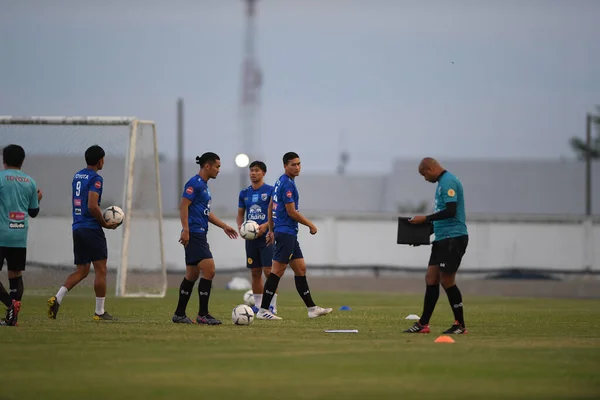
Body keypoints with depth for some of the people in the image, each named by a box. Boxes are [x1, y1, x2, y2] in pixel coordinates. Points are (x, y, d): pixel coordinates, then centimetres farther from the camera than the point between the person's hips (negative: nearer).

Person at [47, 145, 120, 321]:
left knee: (81, 271, 12)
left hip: (77, 228, 8)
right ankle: (99, 312, 1)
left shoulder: (77, 176, 14)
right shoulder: (96, 179, -12)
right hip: (92, 228, -8)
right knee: (100, 270, 0)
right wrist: (106, 224, -8)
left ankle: (57, 298, -6)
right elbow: (93, 206, -21)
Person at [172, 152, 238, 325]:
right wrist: (185, 230, -24)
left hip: (199, 236, 10)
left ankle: (179, 314, 18)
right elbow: (184, 206, -17)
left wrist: (224, 226, 25)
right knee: (209, 271, -14)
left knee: (192, 276, 12)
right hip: (194, 234, -10)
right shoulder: (195, 183, -10)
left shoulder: (204, 185, 19)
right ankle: (202, 314, -11)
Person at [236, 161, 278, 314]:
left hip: (267, 236, -5)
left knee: (268, 270, -11)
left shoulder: (270, 191, -4)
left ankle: (272, 306, -6)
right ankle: (257, 305, 14)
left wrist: (266, 225, -21)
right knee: (255, 272, 7)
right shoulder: (244, 193, 12)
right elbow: (240, 214, 18)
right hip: (251, 237, 5)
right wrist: (240, 226, -3)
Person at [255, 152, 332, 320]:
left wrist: (271, 230, 23)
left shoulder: (281, 181, 14)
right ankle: (263, 310, -6)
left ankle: (312, 308, 14)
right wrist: (311, 225, -6)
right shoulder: (287, 184, -15)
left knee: (301, 269, 11)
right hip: (286, 232, -10)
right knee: (277, 271, -8)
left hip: (288, 233, 10)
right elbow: (291, 212, -17)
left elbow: (271, 207, 19)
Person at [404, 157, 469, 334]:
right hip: (442, 238, 10)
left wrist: (425, 219, -16)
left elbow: (450, 211, -22)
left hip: (453, 238, -10)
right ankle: (423, 324, 9)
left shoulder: (448, 182, -14)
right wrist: (428, 222, 18)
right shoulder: (443, 182, 18)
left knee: (447, 280, -7)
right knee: (431, 278, 7)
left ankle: (460, 324, 2)